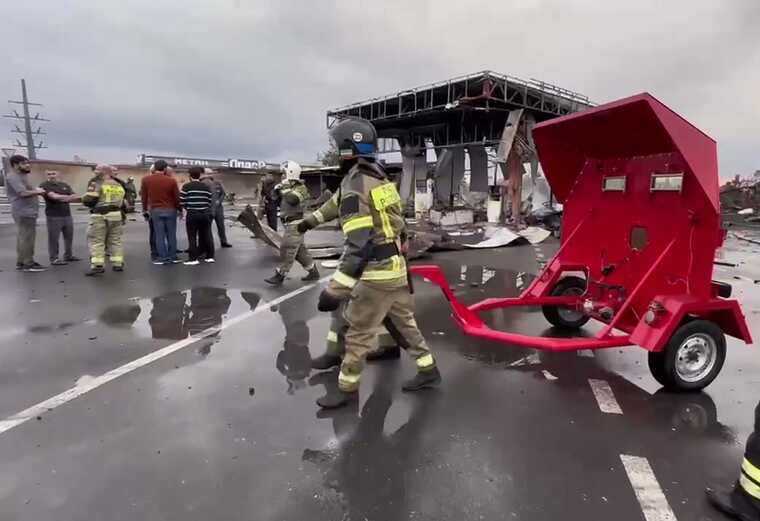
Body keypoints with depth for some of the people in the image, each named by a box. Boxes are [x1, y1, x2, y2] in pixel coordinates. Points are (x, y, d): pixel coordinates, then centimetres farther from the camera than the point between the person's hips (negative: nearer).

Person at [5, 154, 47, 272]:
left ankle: (21, 262, 20)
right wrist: (37, 191, -8)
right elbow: (23, 193, -22)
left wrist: (37, 191, 5)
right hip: (24, 212, -11)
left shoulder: (21, 176, 20)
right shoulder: (13, 177, -12)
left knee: (23, 238, 13)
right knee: (27, 238, -8)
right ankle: (28, 264, -5)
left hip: (27, 211, 11)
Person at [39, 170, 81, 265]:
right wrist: (70, 197, -11)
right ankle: (54, 259, 5)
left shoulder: (65, 185, 13)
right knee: (53, 238, -2)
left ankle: (68, 256, 24)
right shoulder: (44, 186, -3)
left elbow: (74, 197, 3)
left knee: (69, 237, 11)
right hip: (54, 216, -5)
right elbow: (54, 196, -18)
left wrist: (61, 198, -14)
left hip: (67, 215, 5)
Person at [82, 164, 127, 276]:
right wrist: (122, 214, 27)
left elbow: (89, 200, -11)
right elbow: (124, 202, 19)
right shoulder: (119, 185, 16)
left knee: (96, 241, -2)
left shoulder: (97, 184, -4)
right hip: (116, 216, 6)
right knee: (116, 240, 12)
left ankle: (98, 266, -7)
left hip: (100, 216, -6)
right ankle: (118, 264, 12)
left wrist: (84, 199, 11)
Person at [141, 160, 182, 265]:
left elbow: (144, 196, 7)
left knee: (159, 234, 4)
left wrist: (144, 208, 19)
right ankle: (172, 256, 12)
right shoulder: (171, 180, -7)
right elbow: (177, 197, -2)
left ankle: (162, 257, 5)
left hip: (155, 210, 1)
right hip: (171, 210, -1)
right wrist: (180, 210, 10)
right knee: (171, 234, 7)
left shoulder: (146, 180, 0)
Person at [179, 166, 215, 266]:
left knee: (192, 237, 1)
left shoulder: (186, 186, -6)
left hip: (192, 214, -4)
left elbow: (181, 201, -8)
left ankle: (193, 258, 0)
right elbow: (209, 201, 3)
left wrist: (187, 208, 12)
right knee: (207, 235, 10)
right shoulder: (206, 186, 6)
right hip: (205, 214, 4)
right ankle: (210, 256, 14)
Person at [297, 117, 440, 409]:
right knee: (403, 322, 22)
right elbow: (340, 203, 25)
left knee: (358, 332, 6)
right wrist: (313, 219, 38)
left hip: (377, 273, -9)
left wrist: (335, 289, -32)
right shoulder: (377, 175, 8)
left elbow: (359, 245, -29)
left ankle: (347, 389, 22)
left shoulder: (355, 185, -19)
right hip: (396, 266, 9)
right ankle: (428, 371, 34)